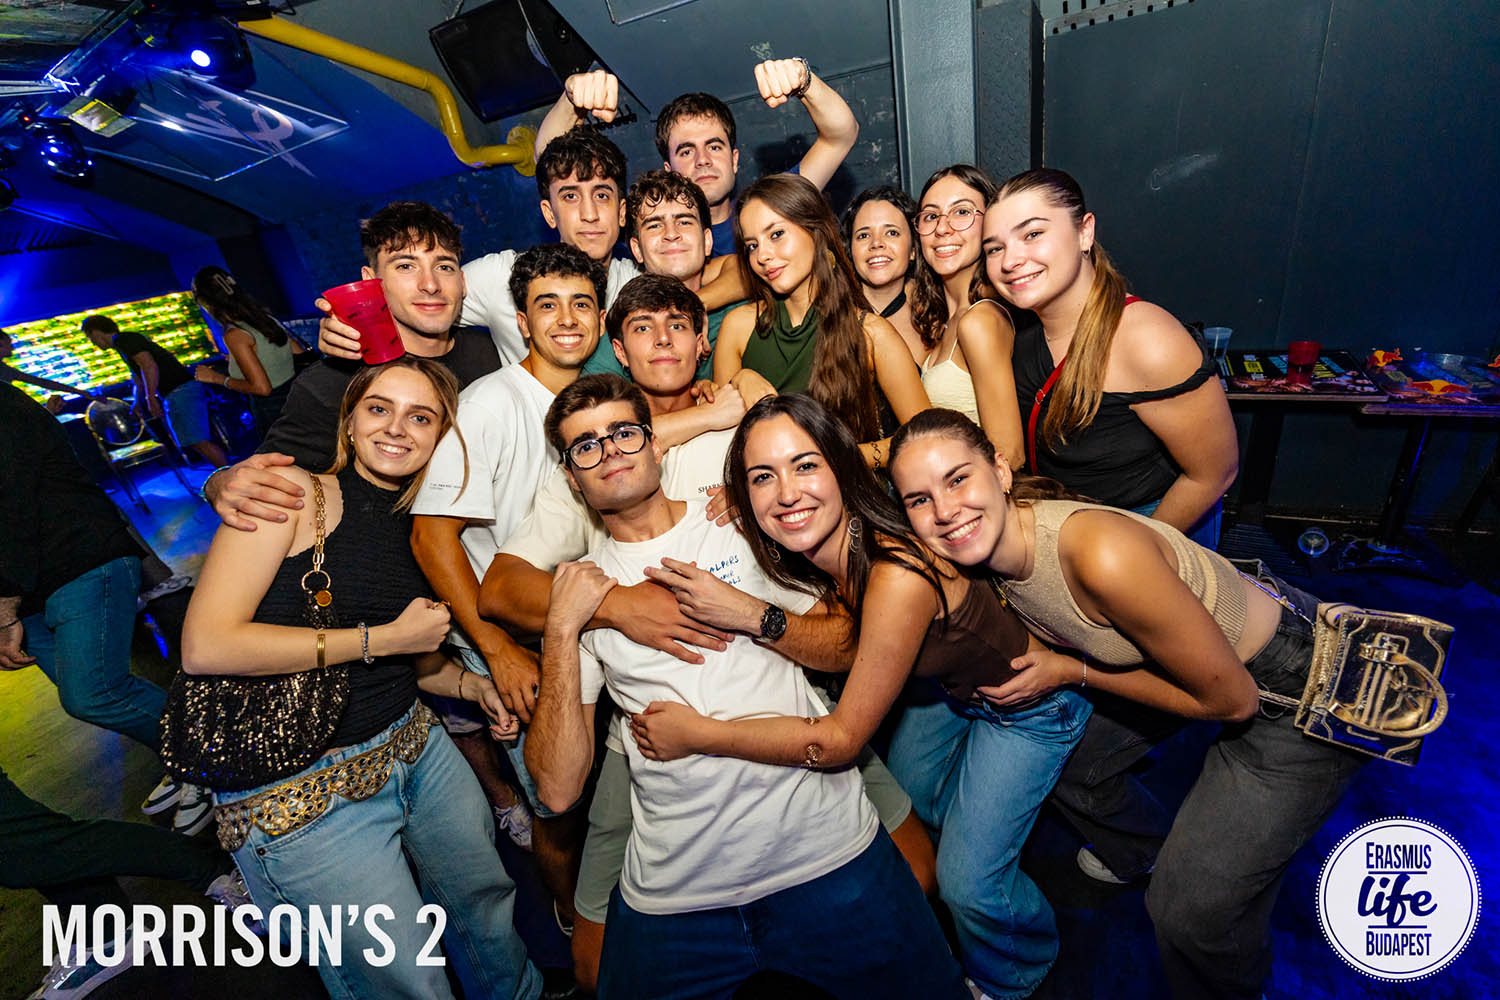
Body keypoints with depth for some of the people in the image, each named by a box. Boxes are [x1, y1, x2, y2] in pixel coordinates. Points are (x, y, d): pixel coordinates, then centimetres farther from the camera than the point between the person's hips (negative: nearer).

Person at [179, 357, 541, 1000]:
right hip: (298, 788, -6)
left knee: (493, 914, 19)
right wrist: (386, 637, -19)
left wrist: (471, 684, 2)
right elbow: (206, 647, -21)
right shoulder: (295, 491, -12)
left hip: (416, 748, 6)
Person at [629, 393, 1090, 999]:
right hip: (950, 687, 7)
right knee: (905, 790, 21)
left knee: (968, 881, 0)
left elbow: (841, 739, -31)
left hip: (1027, 702, -6)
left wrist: (697, 734, -28)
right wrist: (746, 614, -21)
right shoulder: (829, 551, -18)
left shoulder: (898, 578, -40)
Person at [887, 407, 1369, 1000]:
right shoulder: (988, 550, -12)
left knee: (1192, 909, -3)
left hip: (1299, 691, -7)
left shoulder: (1104, 554, -37)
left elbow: (1230, 700, -23)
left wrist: (1072, 674, -19)